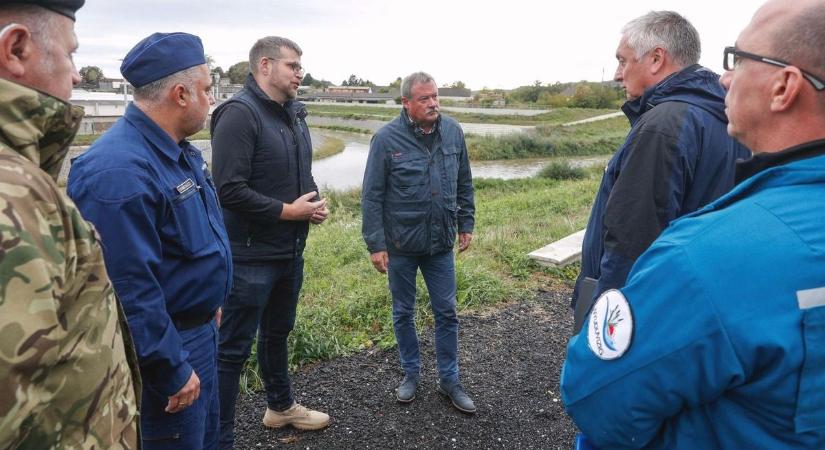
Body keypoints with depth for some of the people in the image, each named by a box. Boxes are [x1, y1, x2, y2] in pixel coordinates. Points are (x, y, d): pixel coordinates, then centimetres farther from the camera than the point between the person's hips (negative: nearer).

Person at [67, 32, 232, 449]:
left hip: (199, 332, 10)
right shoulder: (119, 171, -28)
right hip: (162, 348, -9)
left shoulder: (177, 151, 5)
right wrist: (171, 370, -22)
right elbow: (129, 289, -29)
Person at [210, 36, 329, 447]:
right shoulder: (239, 113, -17)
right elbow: (230, 190, -25)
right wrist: (287, 211, -17)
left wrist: (314, 201, 0)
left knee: (277, 333, 24)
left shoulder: (293, 113, 10)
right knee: (233, 348, 3)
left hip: (290, 251, 9)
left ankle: (281, 406, 44)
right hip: (250, 256, -9)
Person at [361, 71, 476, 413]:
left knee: (447, 313, 10)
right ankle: (411, 373, 33)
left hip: (441, 244, 3)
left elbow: (464, 183, 9)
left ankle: (449, 379, 26)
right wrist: (375, 244, -11)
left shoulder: (453, 131, -1)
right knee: (404, 313, 14)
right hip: (400, 246, -2)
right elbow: (372, 196, -10)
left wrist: (466, 225, 9)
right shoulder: (387, 138, -11)